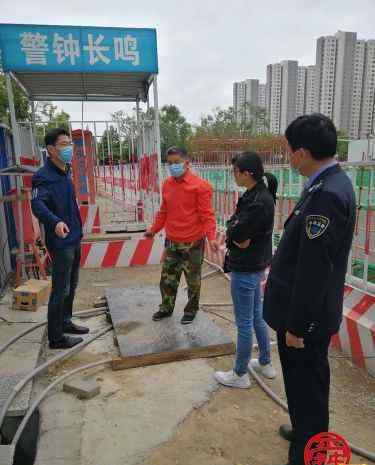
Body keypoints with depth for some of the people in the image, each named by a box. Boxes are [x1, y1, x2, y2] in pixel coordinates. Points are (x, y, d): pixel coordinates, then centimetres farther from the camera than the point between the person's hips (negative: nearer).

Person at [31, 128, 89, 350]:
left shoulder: (65, 172, 10)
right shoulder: (44, 176, -17)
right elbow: (37, 204, -33)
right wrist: (55, 221, -50)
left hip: (74, 239, 9)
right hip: (60, 242, -9)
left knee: (71, 285, 19)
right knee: (60, 290, 0)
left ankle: (65, 322, 36)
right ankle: (56, 337, 14)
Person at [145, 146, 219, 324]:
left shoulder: (199, 185, -12)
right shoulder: (167, 185, 6)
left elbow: (206, 214, -14)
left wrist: (211, 237, -25)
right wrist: (154, 229, 19)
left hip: (192, 243, -5)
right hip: (171, 242, 5)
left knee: (193, 279, 12)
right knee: (167, 278, 15)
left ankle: (191, 310, 32)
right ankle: (166, 308, 35)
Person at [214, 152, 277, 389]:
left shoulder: (259, 202, -24)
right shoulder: (259, 194, 6)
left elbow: (234, 232, -23)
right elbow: (236, 229, 6)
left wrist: (235, 232, -4)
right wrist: (240, 237, -12)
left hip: (245, 270, -10)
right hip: (256, 266, 10)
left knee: (244, 323, 5)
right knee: (257, 316, 22)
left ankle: (240, 375, 23)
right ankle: (265, 363, 39)